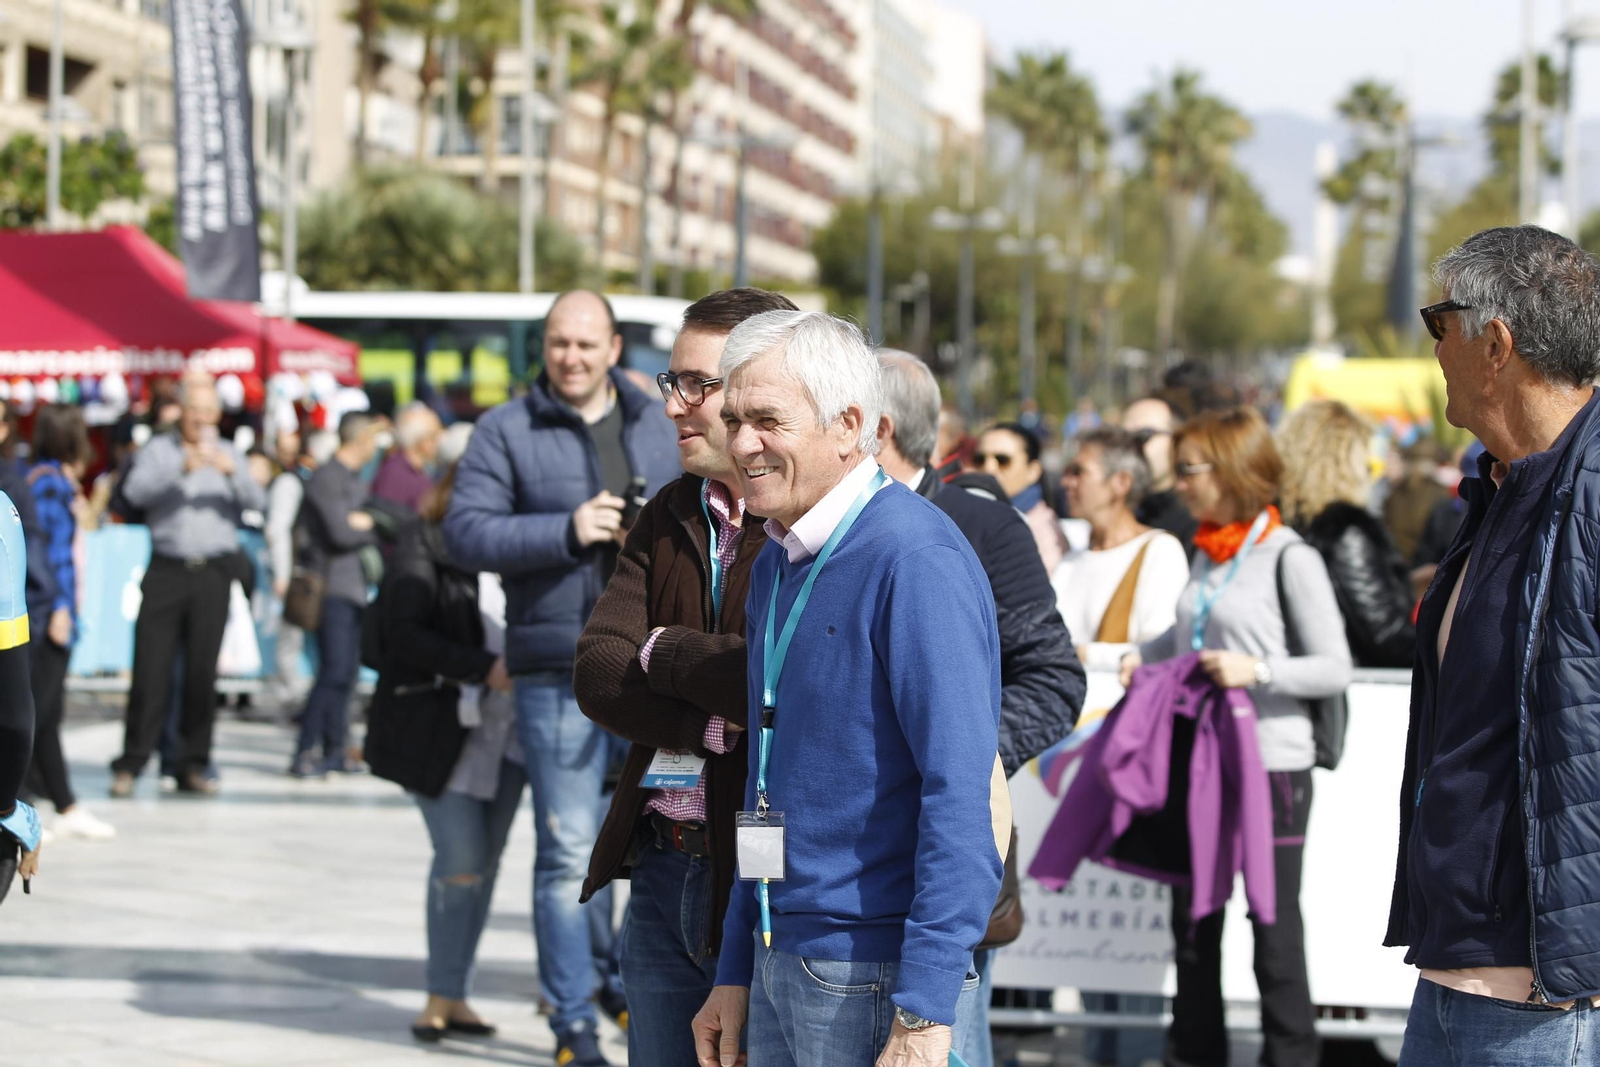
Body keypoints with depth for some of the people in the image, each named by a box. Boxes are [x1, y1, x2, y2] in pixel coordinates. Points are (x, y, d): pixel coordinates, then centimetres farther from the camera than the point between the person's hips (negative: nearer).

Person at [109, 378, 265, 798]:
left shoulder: (228, 453, 13)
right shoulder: (159, 450, 7)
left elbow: (256, 501, -2)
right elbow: (135, 491, -11)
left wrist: (233, 472, -22)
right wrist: (181, 470, -24)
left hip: (212, 571, 2)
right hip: (167, 569, -2)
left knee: (202, 672, 2)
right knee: (150, 669, -4)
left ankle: (193, 766, 8)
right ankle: (130, 764, 1)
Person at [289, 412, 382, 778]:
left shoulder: (355, 480, 19)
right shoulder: (327, 478, -11)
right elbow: (340, 532, -17)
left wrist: (361, 522, -5)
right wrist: (374, 526, -2)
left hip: (354, 587, 9)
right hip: (332, 588, -9)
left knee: (347, 672, 9)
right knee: (334, 671, -14)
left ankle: (334, 751, 14)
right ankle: (305, 753, -14)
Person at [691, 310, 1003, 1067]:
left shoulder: (914, 558, -15)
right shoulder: (775, 565, 13)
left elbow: (961, 795, -20)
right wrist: (736, 975, 19)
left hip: (876, 976, -8)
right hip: (781, 967, 8)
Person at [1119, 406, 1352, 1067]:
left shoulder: (1289, 558, -11)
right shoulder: (1207, 553, 10)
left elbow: (1334, 668, -11)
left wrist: (1257, 670, -23)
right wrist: (1143, 656, 8)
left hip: (1271, 762, -7)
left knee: (1274, 920, 0)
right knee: (1192, 913, 13)